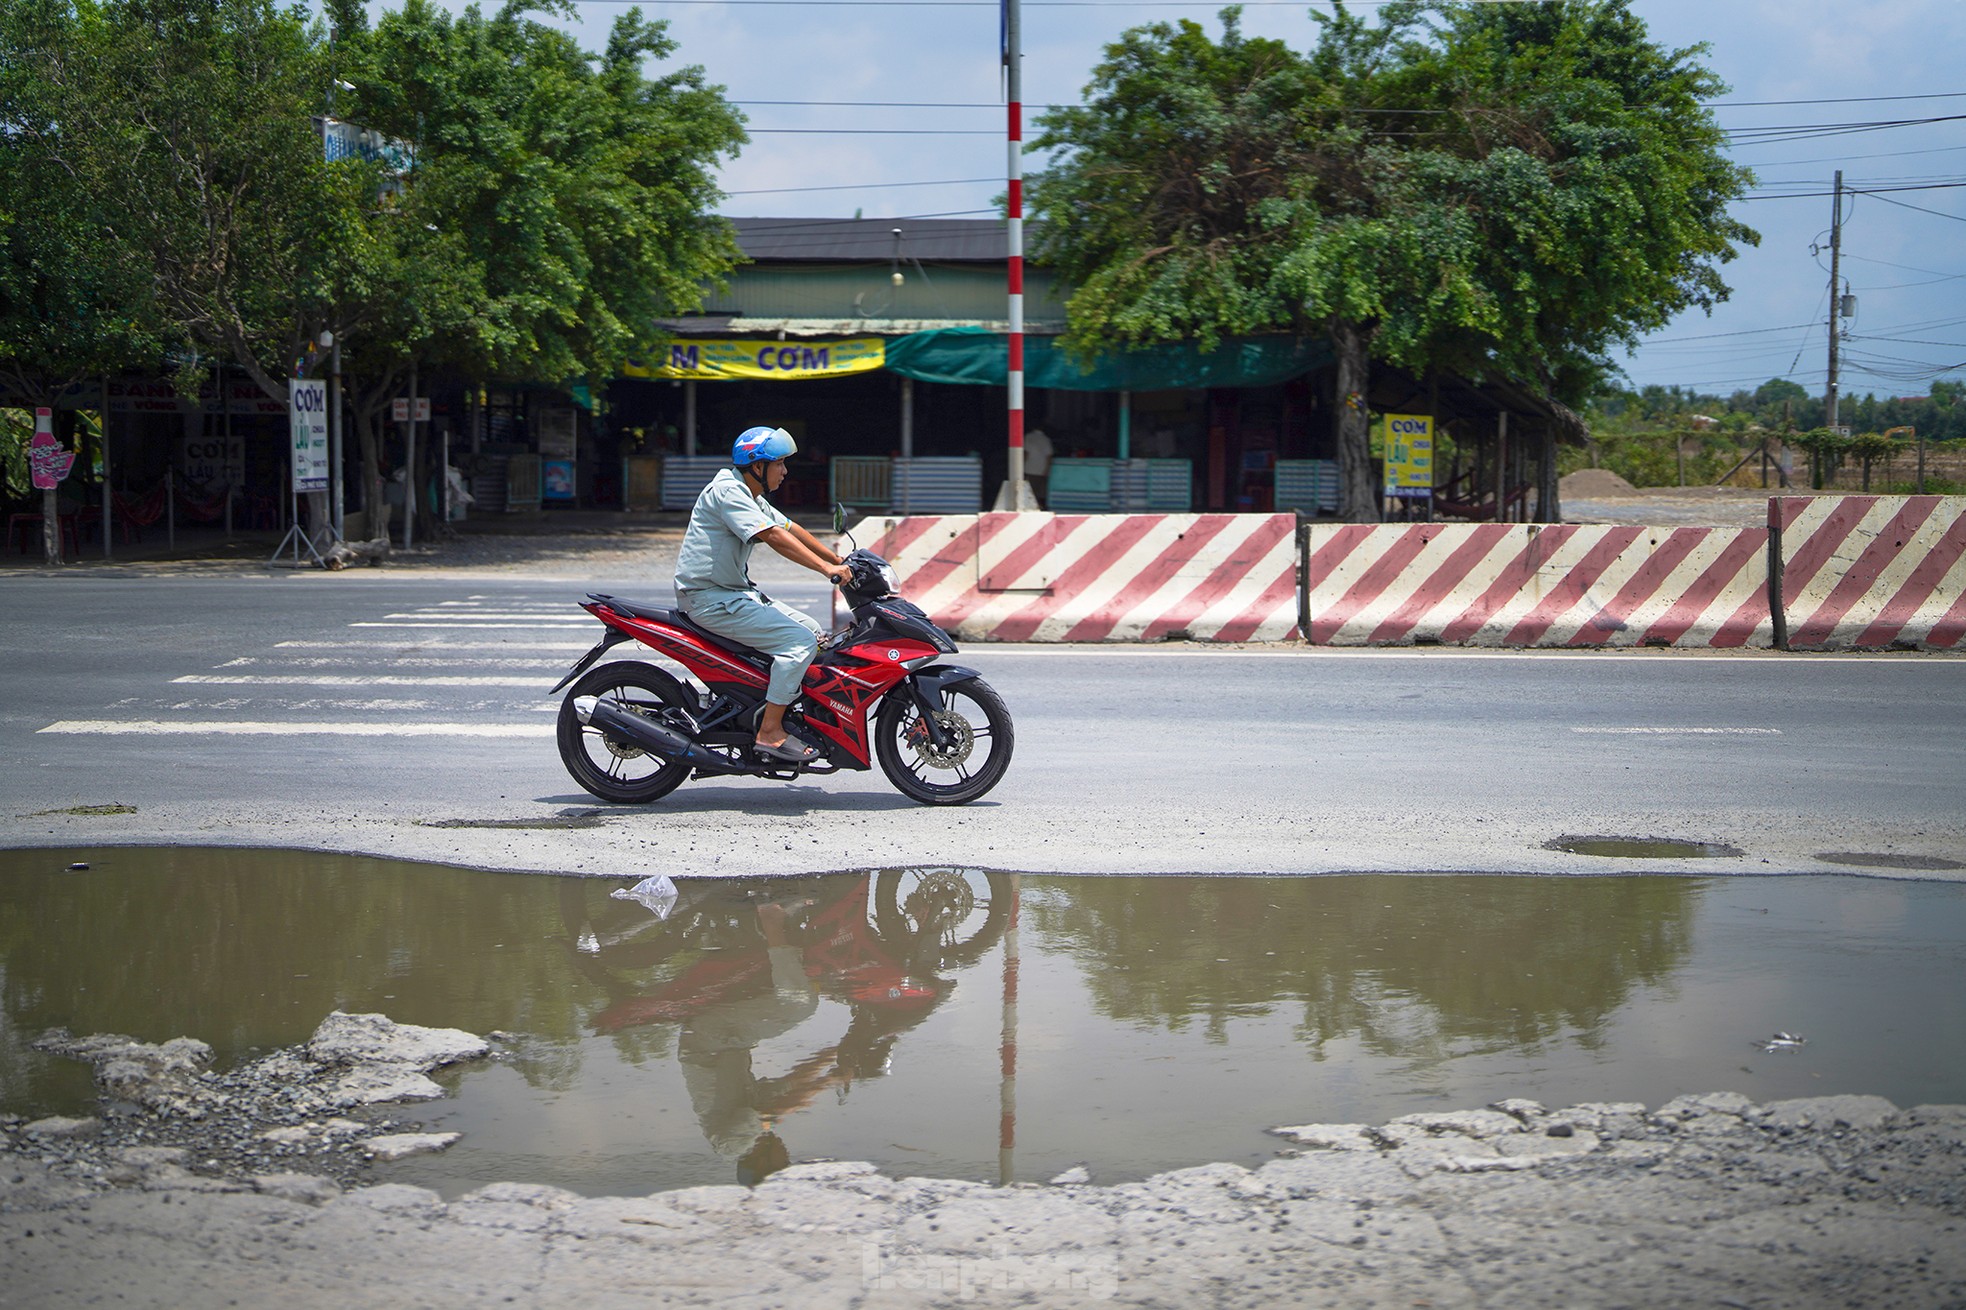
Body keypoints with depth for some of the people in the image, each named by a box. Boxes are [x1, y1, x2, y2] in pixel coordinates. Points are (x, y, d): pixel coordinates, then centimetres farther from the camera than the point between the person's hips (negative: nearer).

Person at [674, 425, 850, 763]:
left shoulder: (752, 497, 16)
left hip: (737, 591, 11)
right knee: (799, 641, -19)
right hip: (710, 599, -11)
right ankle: (770, 733, -18)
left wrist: (839, 561, 14)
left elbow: (791, 529, 20)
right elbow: (773, 537, -27)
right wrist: (826, 568, -30)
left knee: (813, 632, 10)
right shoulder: (728, 491, -18)